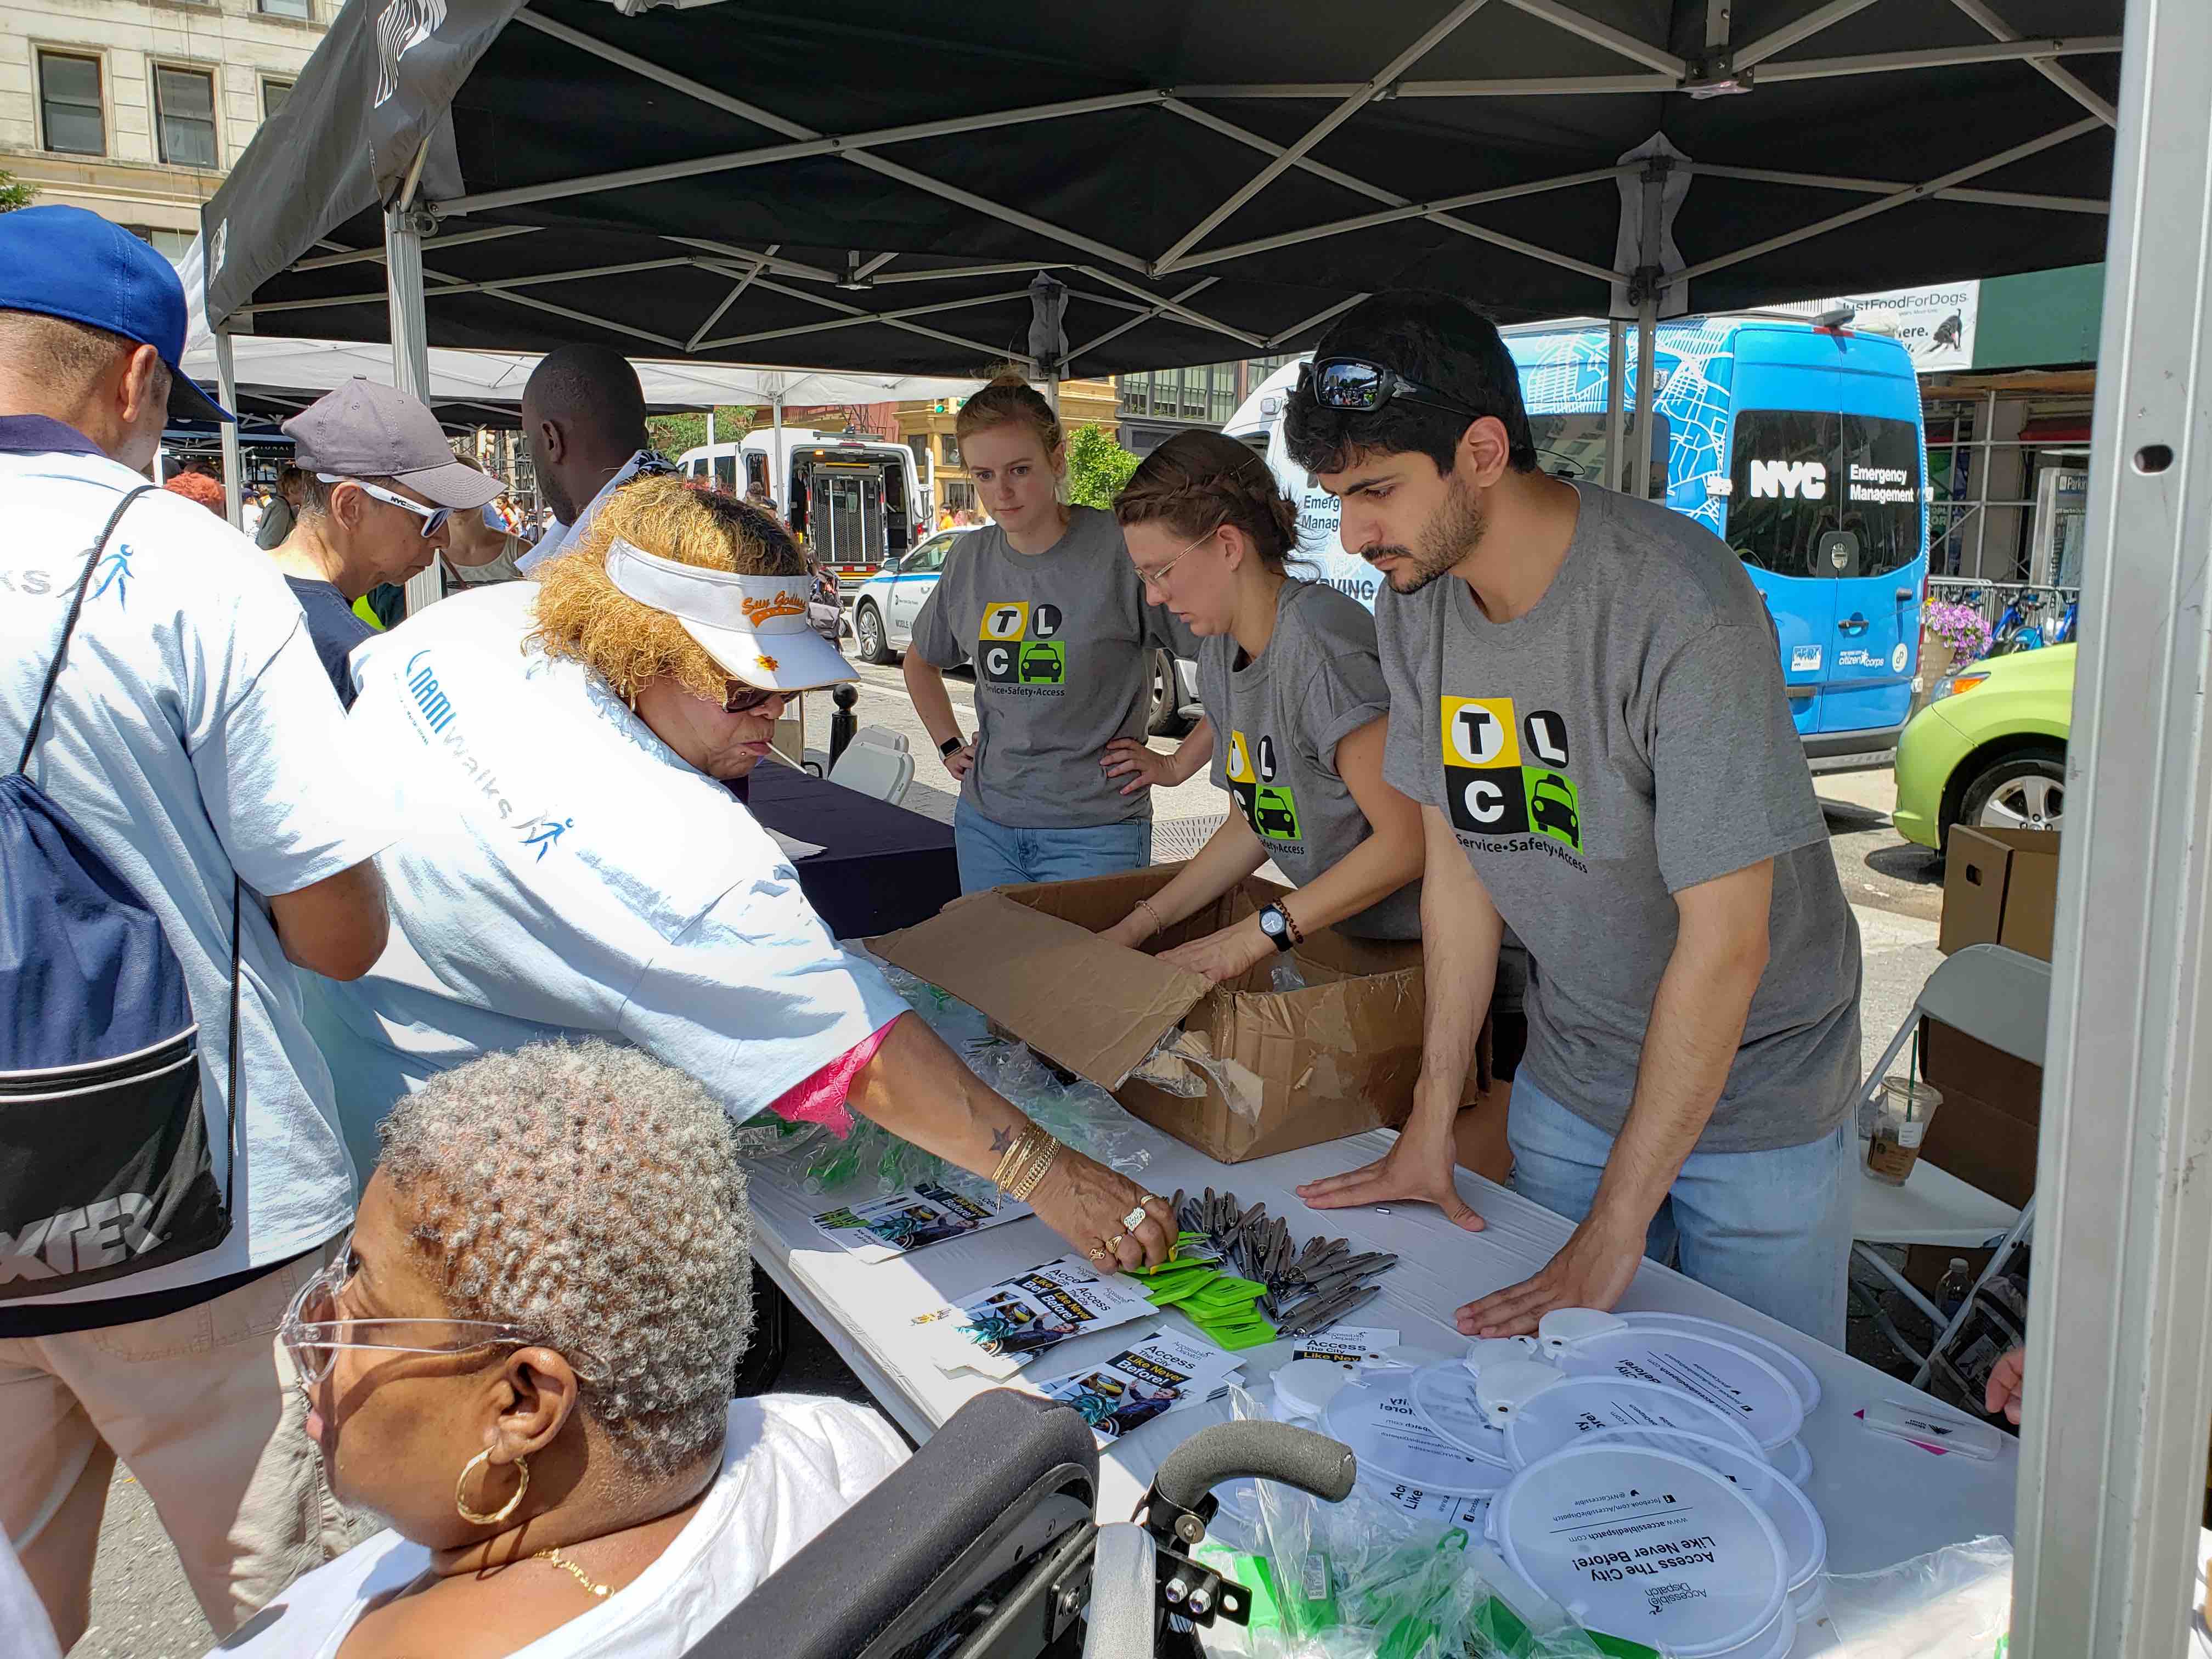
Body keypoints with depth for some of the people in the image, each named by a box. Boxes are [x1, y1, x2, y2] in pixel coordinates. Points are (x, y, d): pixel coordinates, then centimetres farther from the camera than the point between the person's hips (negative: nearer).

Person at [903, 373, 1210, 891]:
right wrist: (950, 746, 14)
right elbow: (921, 662, 26)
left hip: (1094, 831, -5)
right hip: (985, 823, 5)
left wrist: (1177, 765, -12)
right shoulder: (971, 558, 5)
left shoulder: (1122, 550, -14)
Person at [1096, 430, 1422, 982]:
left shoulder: (1320, 643, -22)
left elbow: (1407, 839, -23)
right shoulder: (1219, 654, 5)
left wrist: (1254, 936, -19)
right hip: (1346, 937, 8)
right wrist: (1138, 927, 3)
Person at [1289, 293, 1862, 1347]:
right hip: (1569, 1078, 5)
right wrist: (1429, 1126, 1)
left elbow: (1725, 943, -26)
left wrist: (1615, 1228, -22)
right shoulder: (1414, 605, -8)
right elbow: (1457, 863, 0)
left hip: (1754, 1088, -5)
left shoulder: (1681, 606, -28)